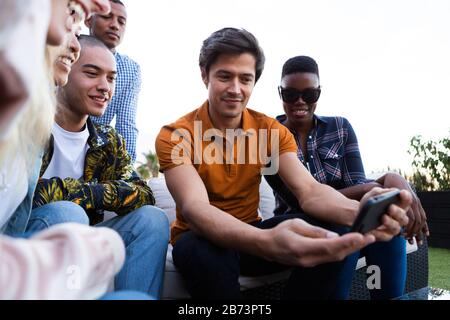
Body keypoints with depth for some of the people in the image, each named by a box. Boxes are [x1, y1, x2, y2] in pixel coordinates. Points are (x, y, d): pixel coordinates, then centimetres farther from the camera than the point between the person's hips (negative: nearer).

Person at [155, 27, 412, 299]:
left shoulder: (272, 130, -4)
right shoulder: (175, 136, -16)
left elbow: (308, 189, -17)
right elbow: (194, 208, -33)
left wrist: (356, 211, -42)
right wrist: (266, 242, -54)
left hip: (250, 234, 3)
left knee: (329, 239, -24)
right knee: (207, 253, -39)